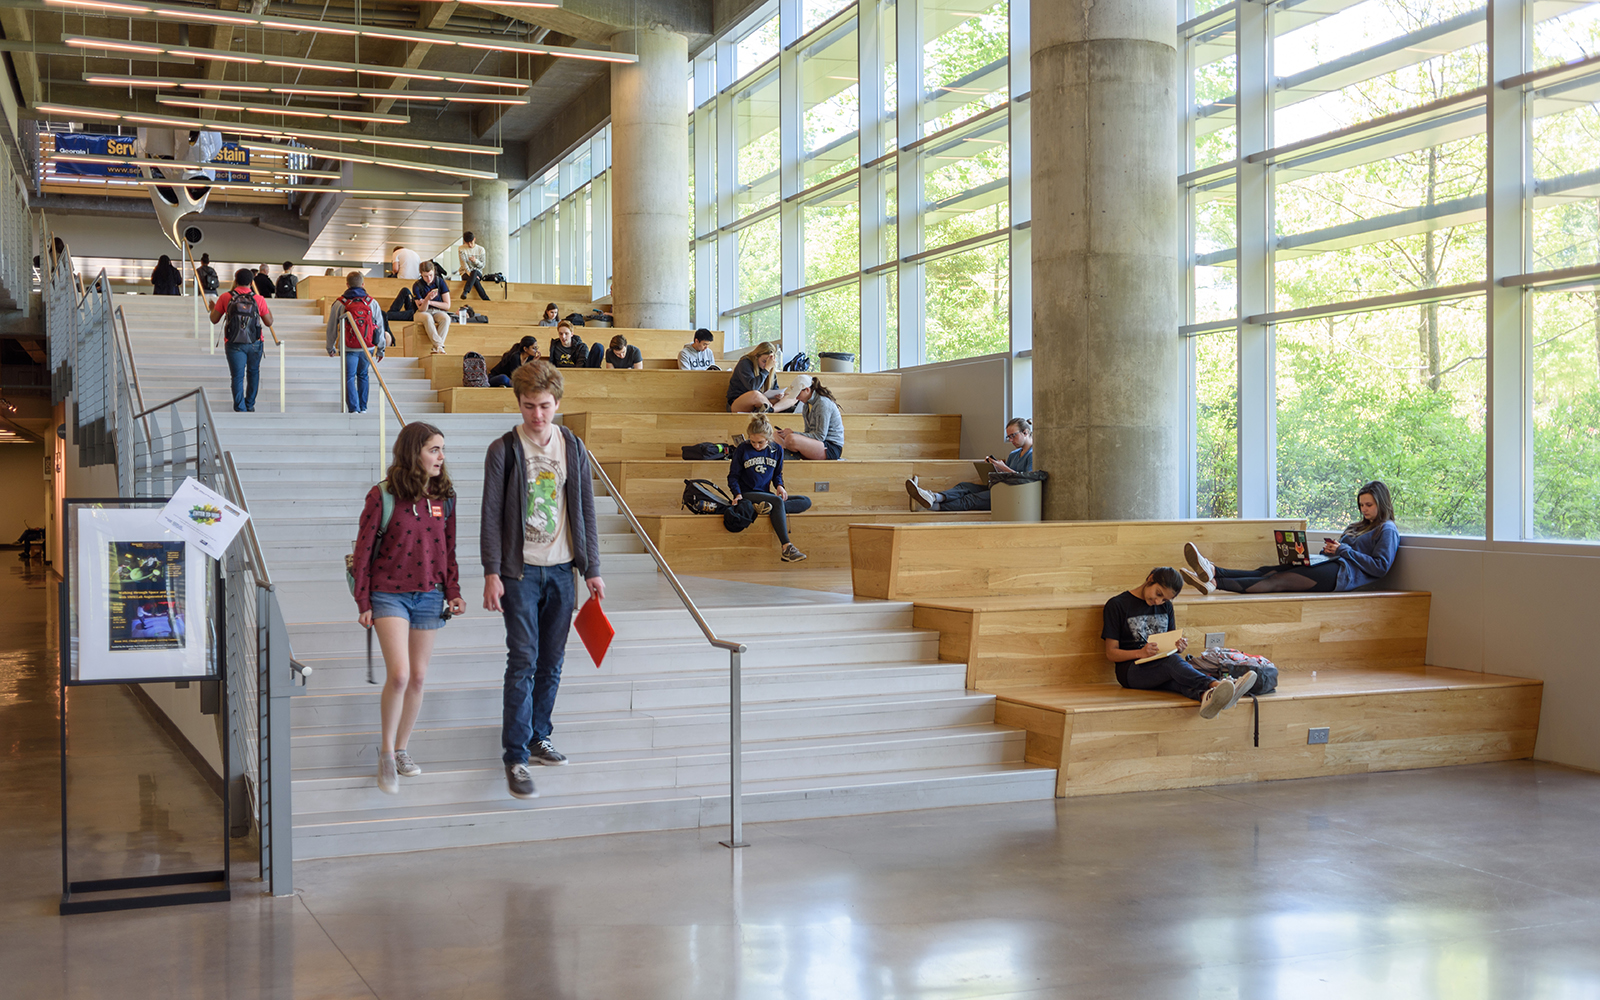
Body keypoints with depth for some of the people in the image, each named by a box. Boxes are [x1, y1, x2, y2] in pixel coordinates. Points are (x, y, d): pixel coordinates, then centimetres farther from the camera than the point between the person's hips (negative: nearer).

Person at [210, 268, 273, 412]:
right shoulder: (259, 299, -5)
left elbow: (214, 319, 4)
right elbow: (269, 322, 3)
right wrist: (269, 311, 24)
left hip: (234, 345, -1)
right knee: (253, 373, 20)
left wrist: (212, 308, 25)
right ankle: (250, 405, 29)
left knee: (237, 376, 3)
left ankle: (240, 409, -2)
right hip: (254, 344, 1)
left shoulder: (225, 298, -5)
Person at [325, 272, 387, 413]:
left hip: (349, 348, -2)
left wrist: (330, 348, 19)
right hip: (368, 348, 2)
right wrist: (381, 349, 16)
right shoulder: (372, 303, 3)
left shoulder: (339, 304, -1)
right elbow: (380, 327, 7)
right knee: (363, 375, 18)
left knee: (349, 377, 2)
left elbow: (331, 328, 5)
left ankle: (354, 408, -8)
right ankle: (363, 407, 20)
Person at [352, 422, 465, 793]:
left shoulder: (444, 497, 4)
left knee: (418, 677, 9)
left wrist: (454, 593, 5)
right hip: (389, 593, -4)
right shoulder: (382, 495, -9)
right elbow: (364, 550, -4)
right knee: (399, 674, -15)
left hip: (428, 595, 4)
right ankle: (386, 753, 4)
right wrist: (363, 603, -4)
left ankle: (400, 748, 26)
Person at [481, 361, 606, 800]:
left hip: (562, 570, 4)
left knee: (552, 661, 10)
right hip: (521, 570, -4)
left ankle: (538, 737, 26)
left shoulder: (574, 449, 6)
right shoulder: (503, 450, -4)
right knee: (523, 661, -7)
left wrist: (592, 569, 6)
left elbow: (585, 512, 9)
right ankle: (516, 757, -3)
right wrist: (492, 573, -10)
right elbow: (491, 515, -5)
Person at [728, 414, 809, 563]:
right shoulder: (742, 450, -5)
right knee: (777, 501, -34)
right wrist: (737, 494, -16)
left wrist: (779, 486, -3)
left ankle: (764, 507, -35)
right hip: (747, 494, -6)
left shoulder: (777, 450, 6)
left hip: (766, 494, 6)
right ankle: (786, 548, -43)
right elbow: (733, 476, 1)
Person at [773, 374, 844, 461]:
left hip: (832, 448, -10)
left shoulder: (823, 403, -14)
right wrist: (790, 433, -1)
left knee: (791, 439, -33)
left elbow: (820, 436, -19)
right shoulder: (807, 405, 15)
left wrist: (792, 433, -15)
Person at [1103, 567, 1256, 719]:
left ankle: (1205, 696, -68)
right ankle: (1215, 684, -61)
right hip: (1130, 670, -4)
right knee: (1171, 661, -36)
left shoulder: (1166, 606, 19)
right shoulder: (1116, 605, 0)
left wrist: (1179, 647, -6)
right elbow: (1111, 653, -3)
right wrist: (1140, 653, -22)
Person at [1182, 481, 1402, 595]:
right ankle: (1213, 571, -37)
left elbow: (1381, 567, -6)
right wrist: (1330, 549, 3)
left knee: (1279, 581, -26)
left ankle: (1215, 583, -44)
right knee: (1268, 572, -17)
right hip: (1329, 565, 8)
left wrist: (1344, 551, -7)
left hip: (1343, 572, -8)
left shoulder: (1387, 530, 7)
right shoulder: (1357, 527, 32)